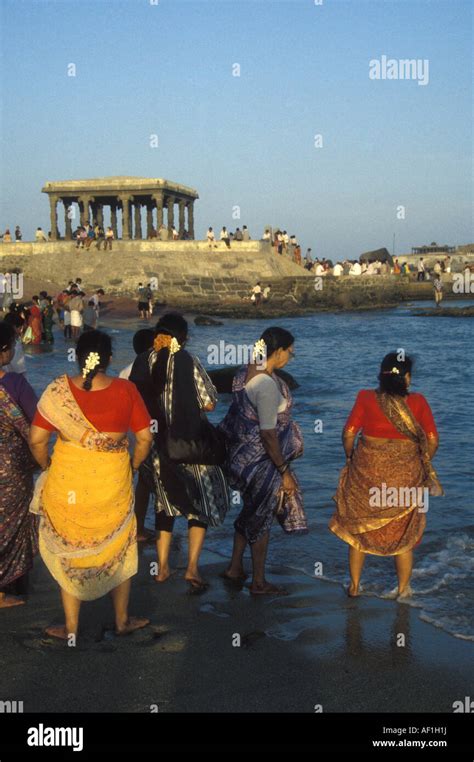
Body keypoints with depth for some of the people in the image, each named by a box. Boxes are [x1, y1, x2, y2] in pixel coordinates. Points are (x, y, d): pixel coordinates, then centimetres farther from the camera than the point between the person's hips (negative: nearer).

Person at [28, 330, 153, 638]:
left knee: (70, 550, 16)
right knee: (119, 549, 20)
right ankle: (123, 620, 33)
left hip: (67, 482, 0)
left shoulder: (59, 390, -10)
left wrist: (47, 467, 8)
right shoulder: (126, 390, -9)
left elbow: (37, 440, -10)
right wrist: (131, 467, 11)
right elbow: (145, 438, -5)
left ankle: (71, 627, 27)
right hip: (114, 482, 1)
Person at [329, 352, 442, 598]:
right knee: (403, 533, 17)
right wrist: (422, 464, 11)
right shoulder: (418, 402, -7)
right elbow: (432, 439, -5)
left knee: (358, 529, 18)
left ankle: (354, 586, 26)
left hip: (366, 472, 0)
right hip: (405, 477, 0)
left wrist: (350, 459, 10)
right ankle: (403, 590, 26)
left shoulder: (366, 398, -7)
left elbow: (348, 434, -7)